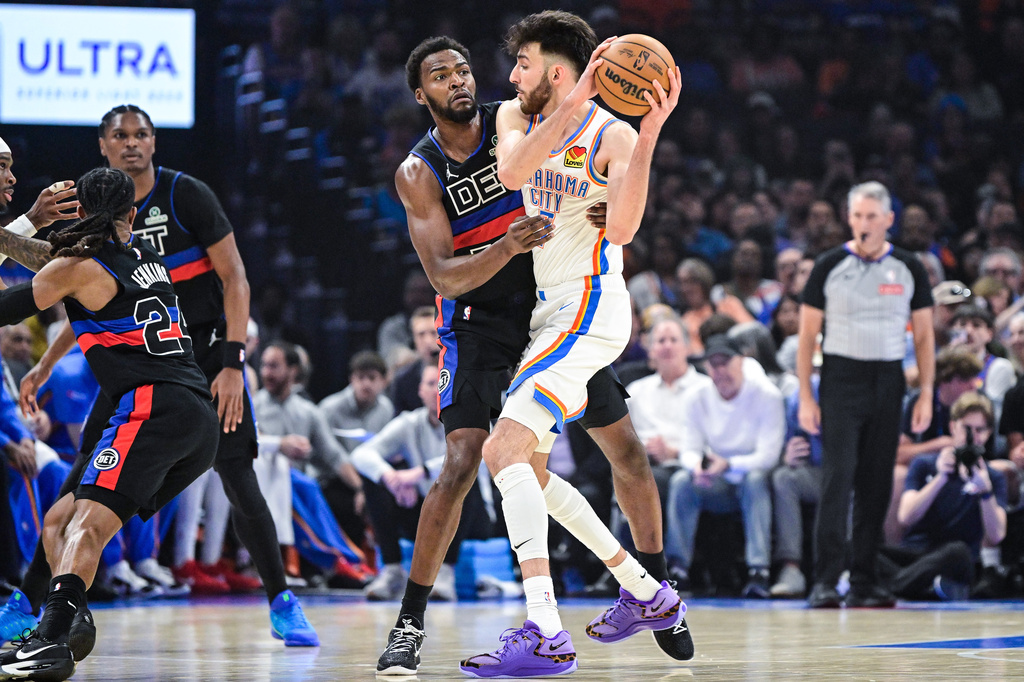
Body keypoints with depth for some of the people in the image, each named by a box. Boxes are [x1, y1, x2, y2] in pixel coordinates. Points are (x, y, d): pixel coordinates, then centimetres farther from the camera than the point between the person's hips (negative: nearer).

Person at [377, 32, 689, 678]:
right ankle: (410, 624, -12)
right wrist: (509, 247, -38)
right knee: (461, 464, -19)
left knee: (628, 451, 4)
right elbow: (444, 277, -19)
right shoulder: (419, 174, -12)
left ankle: (657, 589, 22)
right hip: (480, 324, -3)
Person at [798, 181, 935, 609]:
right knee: (837, 476, -13)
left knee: (877, 483, 4)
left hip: (888, 381, 3)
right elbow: (807, 334, 2)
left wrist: (926, 394, 1)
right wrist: (805, 397, -5)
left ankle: (864, 581, 10)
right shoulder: (830, 266, 1)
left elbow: (924, 335, 10)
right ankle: (825, 581, -15)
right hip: (841, 377, -3)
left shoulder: (908, 269, 7)